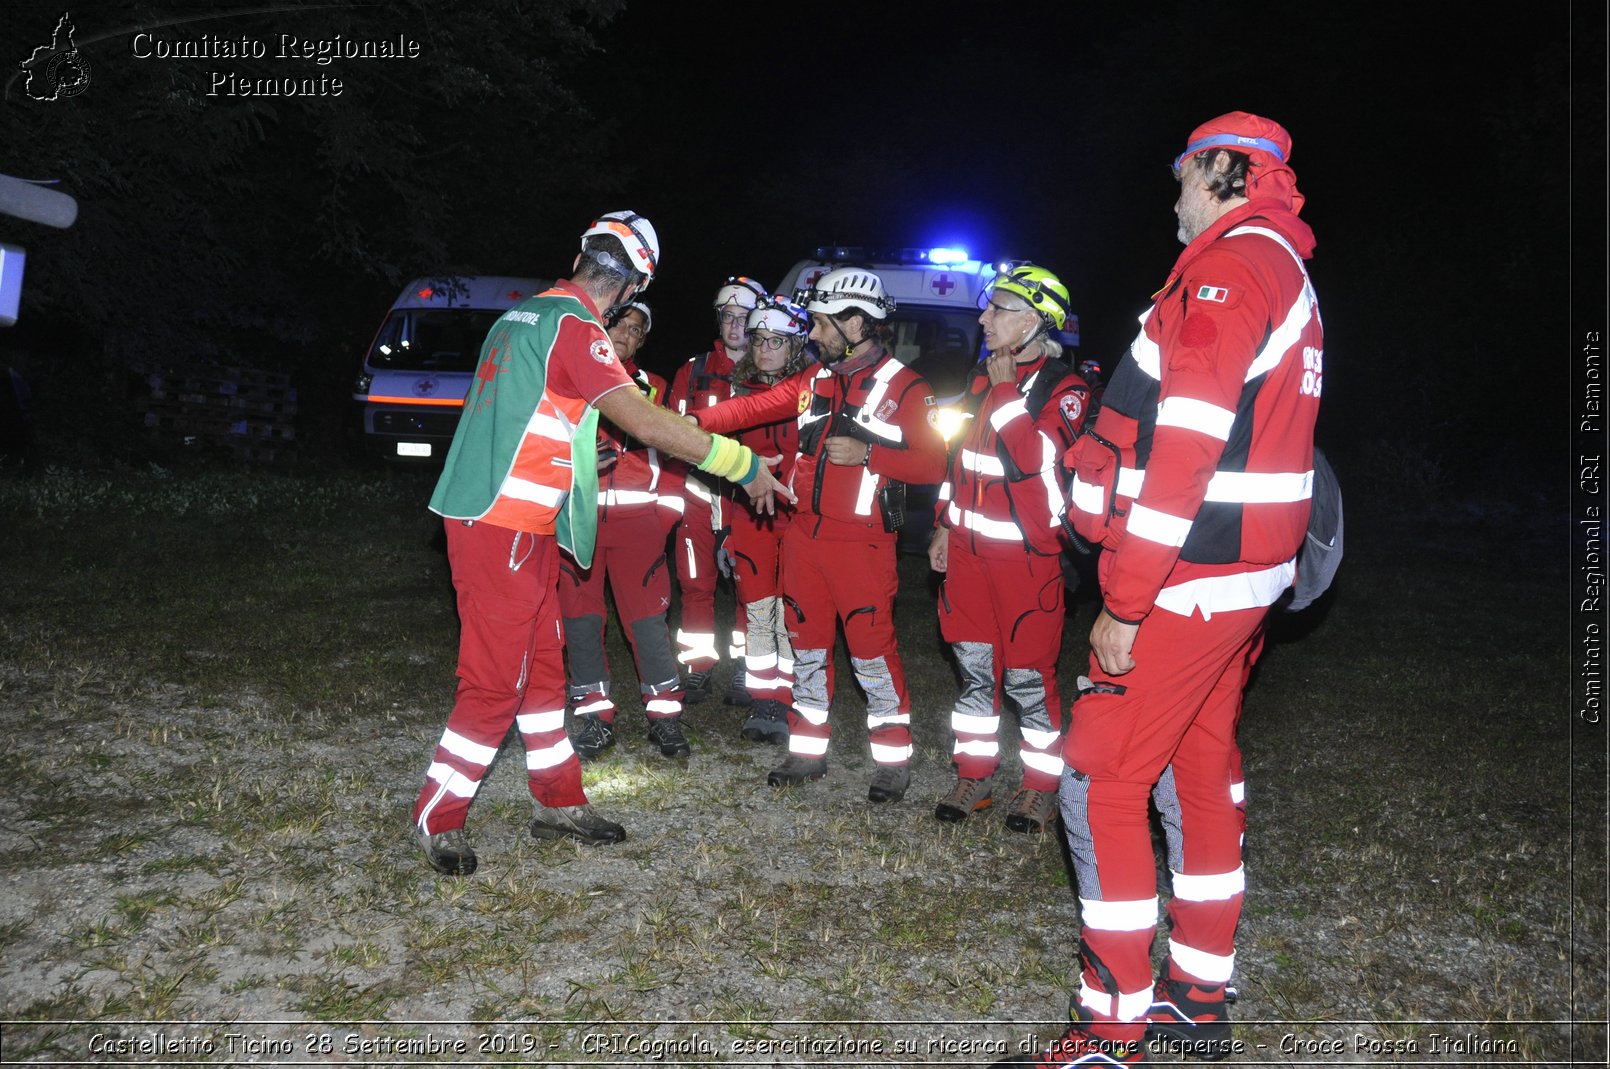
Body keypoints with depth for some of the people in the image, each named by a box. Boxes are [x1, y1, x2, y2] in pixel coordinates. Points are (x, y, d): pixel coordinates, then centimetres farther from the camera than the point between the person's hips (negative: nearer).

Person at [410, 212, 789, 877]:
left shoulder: (522, 315, 15)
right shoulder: (573, 326, -14)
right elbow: (649, 425, -20)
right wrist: (746, 466, -13)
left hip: (518, 526, 10)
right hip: (504, 528, -10)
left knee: (541, 665, 16)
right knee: (496, 680, -1)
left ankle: (560, 803, 27)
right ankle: (438, 819, 13)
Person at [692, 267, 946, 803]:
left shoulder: (904, 387, -6)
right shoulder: (815, 380, 11)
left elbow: (932, 464, -11)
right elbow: (755, 407, 6)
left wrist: (865, 454, -19)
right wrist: (694, 420, -4)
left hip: (861, 542, -6)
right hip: (805, 534, 6)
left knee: (871, 650, -2)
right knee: (808, 645, 13)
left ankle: (893, 760, 14)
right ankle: (808, 752, 26)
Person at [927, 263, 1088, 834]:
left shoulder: (1064, 389, -9)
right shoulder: (983, 376, 13)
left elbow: (1043, 458, -25)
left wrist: (1007, 393, -19)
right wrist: (945, 524, 18)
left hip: (1027, 552, -7)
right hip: (969, 548, 7)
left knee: (1027, 676, 1)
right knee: (974, 667, 12)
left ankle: (1041, 786, 18)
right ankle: (975, 778, 24)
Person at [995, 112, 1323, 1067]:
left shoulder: (1229, 267, -14)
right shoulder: (1286, 273, 19)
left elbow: (1186, 451, -22)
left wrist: (1124, 603, -21)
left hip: (1187, 582, -10)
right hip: (1242, 581, 10)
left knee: (1100, 784, -4)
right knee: (1200, 773, 16)